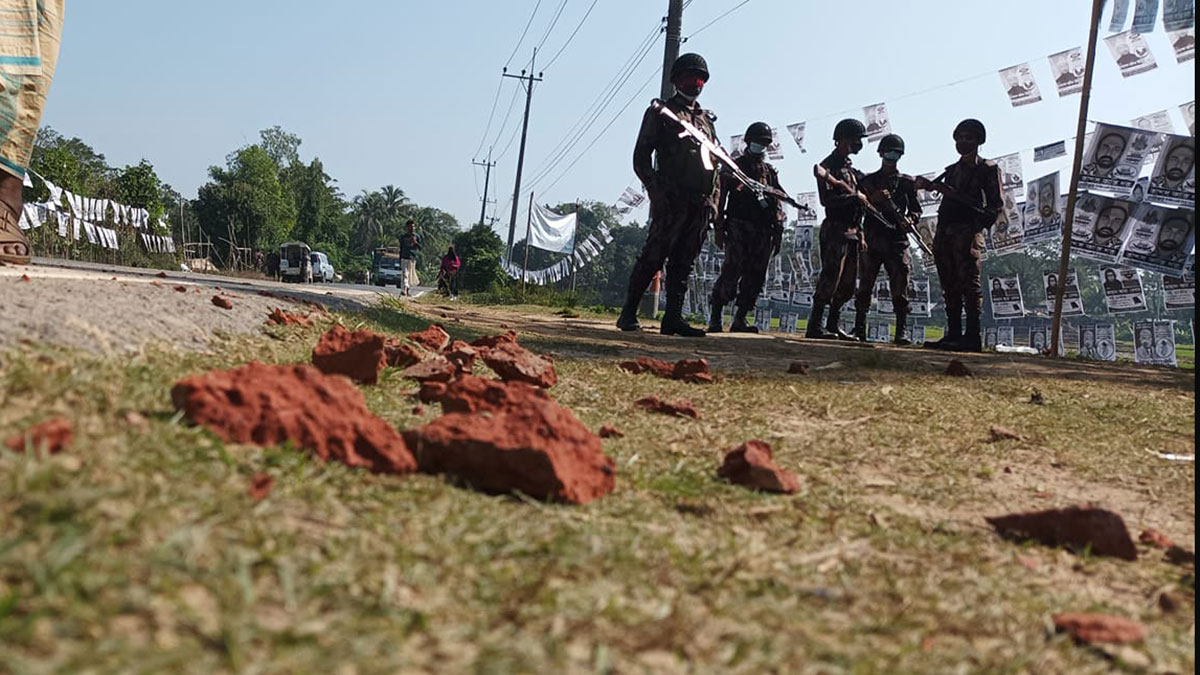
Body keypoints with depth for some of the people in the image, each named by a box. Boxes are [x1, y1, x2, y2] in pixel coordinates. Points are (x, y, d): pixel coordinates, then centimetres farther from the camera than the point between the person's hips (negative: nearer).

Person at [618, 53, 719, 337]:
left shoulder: (707, 119, 24)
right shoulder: (661, 112, 6)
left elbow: (716, 162, 24)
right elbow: (641, 156, -1)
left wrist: (714, 199, 11)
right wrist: (656, 190, -13)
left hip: (700, 202, 6)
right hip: (672, 198, -6)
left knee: (683, 263, 4)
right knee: (653, 256, -11)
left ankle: (673, 317, 5)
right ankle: (628, 314, -7)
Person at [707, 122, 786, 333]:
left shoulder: (771, 172, 21)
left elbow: (778, 205, 18)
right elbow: (720, 198, 2)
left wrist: (778, 234, 10)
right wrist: (719, 228, -7)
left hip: (763, 232, 5)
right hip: (738, 227, -5)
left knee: (755, 278, 0)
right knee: (731, 274, -14)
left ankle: (740, 320, 5)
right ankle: (714, 318, -7)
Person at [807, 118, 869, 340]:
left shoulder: (850, 168, 21)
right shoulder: (829, 166, -7)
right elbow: (827, 200, -19)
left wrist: (860, 233, 19)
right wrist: (854, 197, -19)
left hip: (852, 231, 9)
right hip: (835, 230, -9)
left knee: (847, 283, 9)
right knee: (830, 278, -14)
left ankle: (833, 325, 15)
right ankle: (815, 326, -14)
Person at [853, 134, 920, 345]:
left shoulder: (907, 182, 13)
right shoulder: (868, 180, 14)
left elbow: (916, 209, 12)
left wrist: (910, 219, -10)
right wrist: (872, 199, -12)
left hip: (897, 240, -1)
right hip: (871, 239, 1)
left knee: (900, 288, -7)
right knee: (864, 286, 2)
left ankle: (902, 330, -6)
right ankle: (859, 328, 8)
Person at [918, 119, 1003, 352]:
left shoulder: (988, 169, 4)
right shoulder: (952, 170, 25)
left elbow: (996, 204, -3)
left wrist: (979, 228, -15)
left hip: (968, 231, -7)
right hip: (945, 232, 7)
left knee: (970, 284, -12)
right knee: (950, 287, 5)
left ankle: (972, 337, -14)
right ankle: (953, 335, 8)